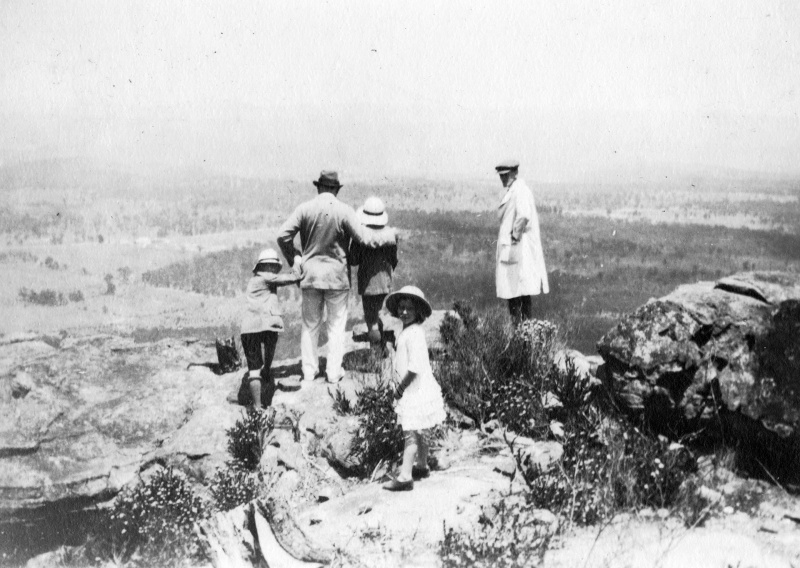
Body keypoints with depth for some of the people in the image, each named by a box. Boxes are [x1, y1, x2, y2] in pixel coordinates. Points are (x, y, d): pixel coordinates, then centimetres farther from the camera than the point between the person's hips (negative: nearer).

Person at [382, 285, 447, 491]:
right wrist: (402, 387, 15)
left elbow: (415, 367, -27)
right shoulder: (408, 331, 11)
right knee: (421, 432, 22)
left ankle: (405, 477, -8)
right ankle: (421, 466, 36)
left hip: (416, 391, -10)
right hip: (418, 390, 10)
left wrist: (401, 388, -18)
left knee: (411, 434, -9)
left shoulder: (414, 333, -21)